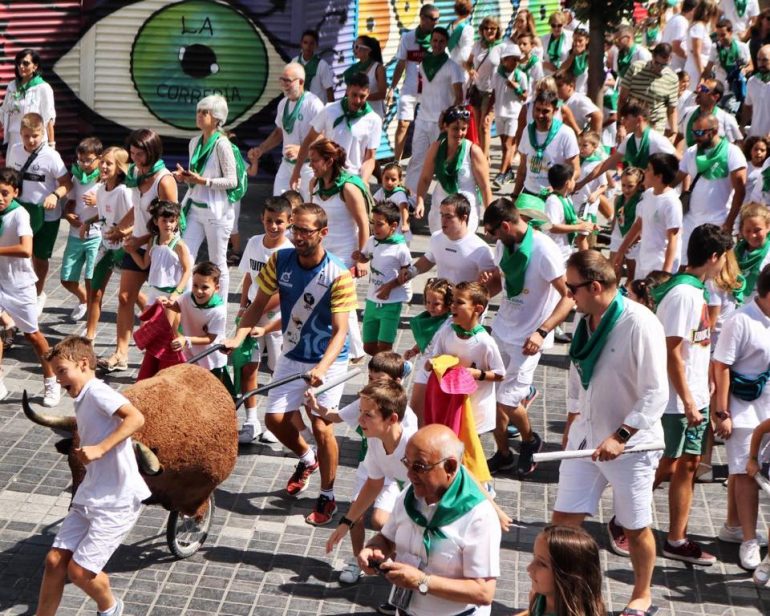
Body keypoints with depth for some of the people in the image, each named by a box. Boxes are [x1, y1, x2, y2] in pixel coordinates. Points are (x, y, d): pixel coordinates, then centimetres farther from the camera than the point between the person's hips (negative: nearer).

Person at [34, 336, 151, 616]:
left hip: (116, 501, -9)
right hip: (89, 496, 9)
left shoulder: (97, 391, -12)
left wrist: (100, 448, -29)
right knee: (55, 560, 4)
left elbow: (136, 418, -26)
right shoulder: (82, 401, 16)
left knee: (79, 570, -4)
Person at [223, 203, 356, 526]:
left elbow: (340, 331, -25)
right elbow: (259, 305, -2)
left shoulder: (338, 275, -23)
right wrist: (238, 337, -18)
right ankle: (307, 459, 37)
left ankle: (327, 497, 11)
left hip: (328, 360, -5)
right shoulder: (280, 261, -9)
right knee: (275, 419, 4)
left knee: (322, 428, -9)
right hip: (292, 355, 5)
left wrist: (322, 368, -40)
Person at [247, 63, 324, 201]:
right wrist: (260, 150, 14)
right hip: (287, 164, 7)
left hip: (307, 165, -7)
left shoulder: (313, 104, -15)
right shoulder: (283, 103, 9)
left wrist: (300, 149, -30)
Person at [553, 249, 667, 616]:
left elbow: (656, 394, -22)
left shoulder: (639, 324, -21)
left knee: (635, 529, 12)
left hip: (630, 443, -6)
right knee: (563, 520, 5)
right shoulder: (587, 321, 1)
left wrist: (620, 436, -28)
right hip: (586, 437, 6)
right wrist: (575, 419, 15)